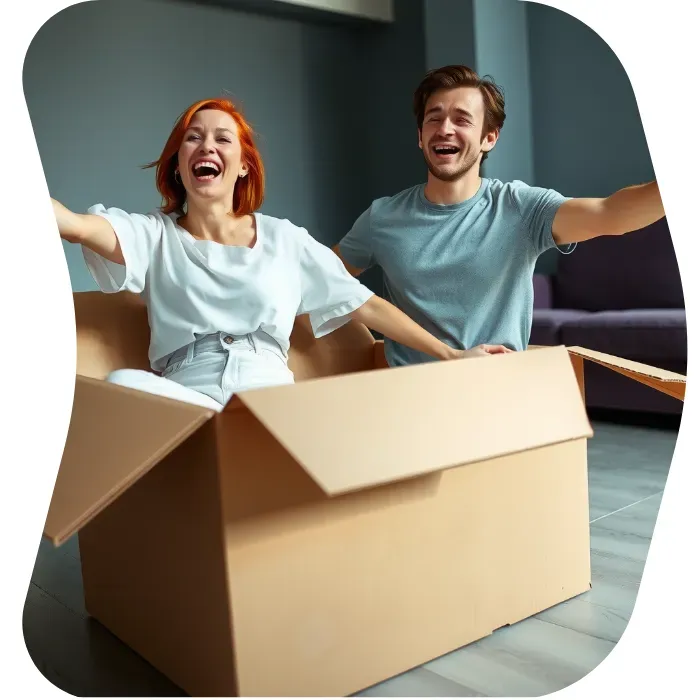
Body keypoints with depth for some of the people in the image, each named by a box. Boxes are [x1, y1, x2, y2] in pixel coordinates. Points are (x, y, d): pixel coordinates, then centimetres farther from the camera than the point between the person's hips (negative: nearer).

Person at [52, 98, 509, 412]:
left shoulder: (285, 239, 13)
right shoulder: (154, 235, 10)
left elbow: (365, 305, 12)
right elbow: (74, 224, -10)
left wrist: (450, 353, 8)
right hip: (183, 404, 1)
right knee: (124, 383, -33)